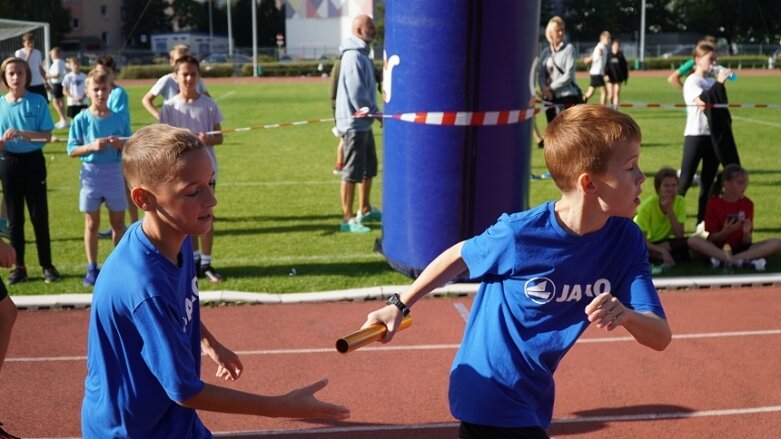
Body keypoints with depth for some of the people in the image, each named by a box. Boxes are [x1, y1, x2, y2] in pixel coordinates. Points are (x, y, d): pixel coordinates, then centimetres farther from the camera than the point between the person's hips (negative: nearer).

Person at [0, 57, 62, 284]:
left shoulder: (38, 102, -5)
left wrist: (21, 133, -22)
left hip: (33, 161, -2)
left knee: (39, 216, 2)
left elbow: (47, 136, -9)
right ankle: (19, 267, 17)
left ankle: (47, 266, 11)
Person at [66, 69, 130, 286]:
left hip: (115, 173, 1)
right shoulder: (81, 119, -4)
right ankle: (92, 268, 16)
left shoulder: (118, 119, 0)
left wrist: (120, 145, -17)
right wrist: (91, 146, -21)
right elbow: (71, 150, -5)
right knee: (92, 224, 7)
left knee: (118, 223, 8)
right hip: (91, 173, -1)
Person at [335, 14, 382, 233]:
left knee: (369, 169, 19)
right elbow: (356, 94, -22)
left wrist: (374, 112, 12)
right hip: (354, 123, -10)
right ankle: (348, 219, 0)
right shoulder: (353, 56, -18)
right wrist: (376, 112, -15)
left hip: (363, 122, 10)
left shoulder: (362, 54, 14)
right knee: (352, 172, -5)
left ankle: (365, 210, 32)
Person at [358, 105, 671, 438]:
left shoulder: (626, 241, -13)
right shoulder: (520, 235, -24)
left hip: (533, 396, 6)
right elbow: (459, 257, -3)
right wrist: (399, 306, 2)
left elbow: (661, 336, -15)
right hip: (491, 394, -5)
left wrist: (626, 314, -37)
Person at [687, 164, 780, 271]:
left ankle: (724, 259, -30)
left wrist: (747, 232, -22)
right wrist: (725, 232, -24)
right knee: (693, 240, -31)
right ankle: (743, 261, -35)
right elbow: (712, 238, -5)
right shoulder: (714, 203, -6)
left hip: (741, 249, 2)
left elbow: (747, 242, -1)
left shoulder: (748, 204, 0)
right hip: (718, 248, -2)